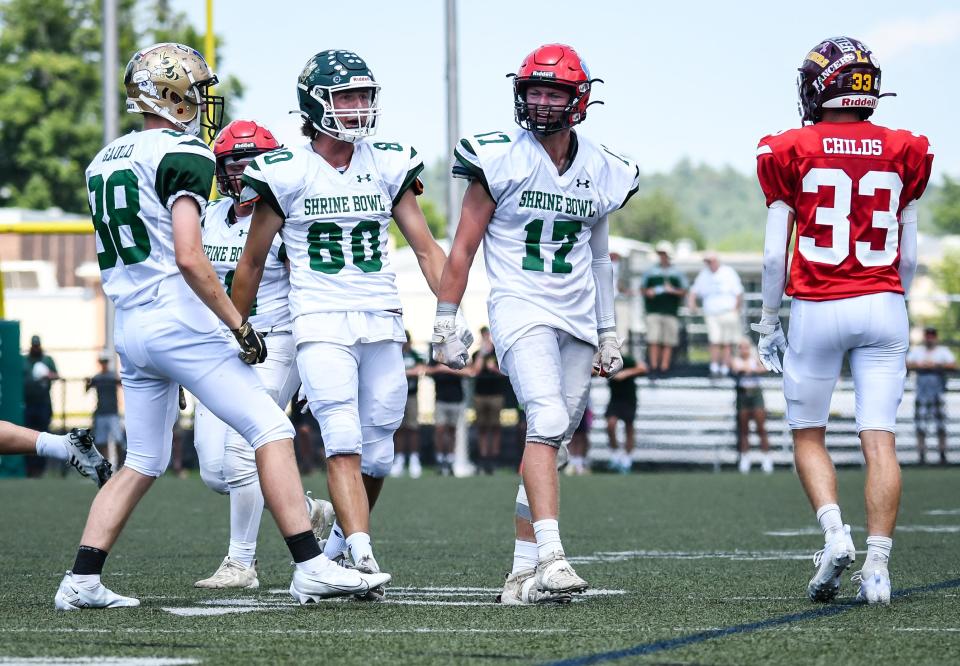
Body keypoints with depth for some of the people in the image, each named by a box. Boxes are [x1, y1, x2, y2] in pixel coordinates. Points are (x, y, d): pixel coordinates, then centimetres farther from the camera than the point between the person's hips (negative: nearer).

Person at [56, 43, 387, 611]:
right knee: (271, 430, -4)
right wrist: (240, 326, -14)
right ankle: (312, 568, -11)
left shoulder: (104, 162, 16)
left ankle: (82, 581, 10)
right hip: (178, 321, -8)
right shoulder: (183, 157, -9)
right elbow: (189, 258, -19)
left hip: (128, 328, 8)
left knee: (144, 462, 17)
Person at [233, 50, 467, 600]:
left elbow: (426, 248, 7)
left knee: (376, 452, 7)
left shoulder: (388, 167, 6)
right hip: (321, 324, -4)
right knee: (344, 443, -18)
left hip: (382, 324, 4)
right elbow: (253, 261, 7)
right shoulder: (287, 174, -3)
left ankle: (339, 545, 28)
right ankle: (363, 557, -26)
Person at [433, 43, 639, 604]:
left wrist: (609, 332, 22)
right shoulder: (501, 159, -5)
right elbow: (464, 248, 0)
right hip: (521, 308, -5)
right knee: (548, 422, -23)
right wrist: (445, 323, -2)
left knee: (552, 441, 5)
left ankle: (524, 572, 11)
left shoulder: (601, 171, 8)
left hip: (576, 317, 5)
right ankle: (550, 557, -31)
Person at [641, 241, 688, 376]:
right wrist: (647, 292, -6)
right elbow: (642, 287, 17)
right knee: (653, 339, -11)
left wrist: (673, 290, -10)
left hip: (670, 311, 0)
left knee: (668, 341, -2)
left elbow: (684, 291, 9)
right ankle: (653, 366, -8)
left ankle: (664, 367, 1)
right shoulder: (650, 271, 13)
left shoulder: (677, 273, 11)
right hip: (653, 310, 0)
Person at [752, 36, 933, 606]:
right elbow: (909, 255, 8)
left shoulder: (791, 153, -3)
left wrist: (768, 322, 7)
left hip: (816, 308, -2)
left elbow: (775, 253, -3)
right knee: (880, 440, 0)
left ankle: (834, 531, -9)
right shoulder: (904, 153, 5)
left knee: (809, 436, 13)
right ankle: (877, 567, -7)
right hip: (883, 305, 2)